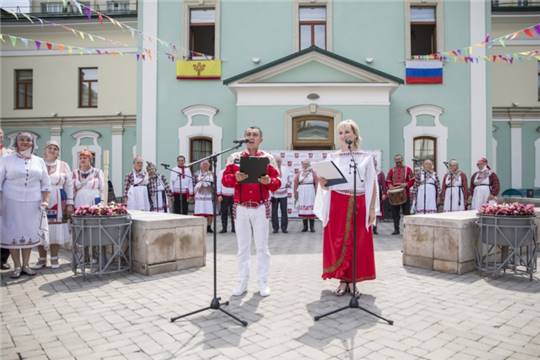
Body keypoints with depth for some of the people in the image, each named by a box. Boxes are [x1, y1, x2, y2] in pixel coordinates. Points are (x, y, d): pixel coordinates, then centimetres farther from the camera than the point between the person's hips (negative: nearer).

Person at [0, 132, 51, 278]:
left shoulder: (39, 161, 10)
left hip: (33, 204, 2)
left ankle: (25, 265, 18)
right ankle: (17, 266, 12)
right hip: (12, 203, -2)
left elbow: (46, 183, 11)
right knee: (13, 234, 1)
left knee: (29, 233, 6)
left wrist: (45, 201, 0)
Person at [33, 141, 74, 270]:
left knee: (56, 230, 3)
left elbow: (69, 185, 5)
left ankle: (54, 258, 15)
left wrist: (70, 203, 0)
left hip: (58, 202, 0)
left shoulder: (63, 165, 6)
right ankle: (42, 259, 16)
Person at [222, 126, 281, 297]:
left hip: (261, 208, -1)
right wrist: (235, 178, -22)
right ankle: (242, 282, 18)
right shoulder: (234, 157, 6)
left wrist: (269, 181, -22)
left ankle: (263, 282, 15)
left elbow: (277, 182, -1)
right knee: (242, 247, 8)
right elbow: (225, 179, -1)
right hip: (241, 208, 1)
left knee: (262, 246, 5)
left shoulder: (268, 158, 3)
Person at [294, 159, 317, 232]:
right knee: (303, 209, 2)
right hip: (301, 193, 2)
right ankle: (305, 226, 9)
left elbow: (316, 183, -1)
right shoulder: (299, 173, 8)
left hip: (310, 192, -2)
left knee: (311, 208, -3)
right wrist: (295, 194, 3)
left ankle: (312, 227, 3)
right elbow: (296, 184, 7)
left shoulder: (313, 173, 3)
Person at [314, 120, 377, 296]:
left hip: (359, 205, 0)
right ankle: (343, 281, 14)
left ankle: (353, 280, 17)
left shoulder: (366, 157, 5)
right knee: (338, 243, 2)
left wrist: (372, 209, 0)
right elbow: (326, 184, 4)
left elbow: (372, 185, 5)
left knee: (357, 243, 4)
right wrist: (322, 183, -20)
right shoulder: (333, 157, 6)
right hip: (337, 204, 0)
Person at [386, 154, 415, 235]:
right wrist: (390, 186, -13)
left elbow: (412, 180, 1)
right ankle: (396, 229, 13)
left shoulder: (407, 169, 5)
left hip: (405, 194, -2)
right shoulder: (391, 170, 9)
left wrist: (406, 184, -17)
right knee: (395, 213, 4)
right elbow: (387, 181, 8)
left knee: (406, 213, 1)